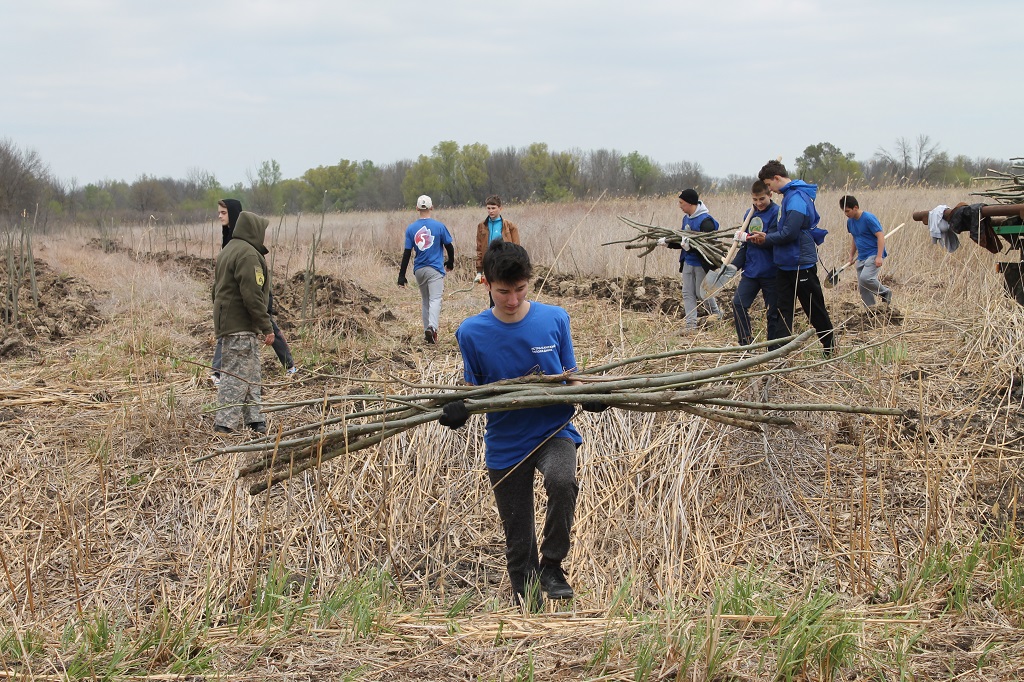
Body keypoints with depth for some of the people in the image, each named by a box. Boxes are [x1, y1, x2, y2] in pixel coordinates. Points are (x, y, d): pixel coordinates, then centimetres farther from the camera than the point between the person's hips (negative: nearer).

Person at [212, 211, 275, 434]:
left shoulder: (228, 251, 19)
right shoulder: (247, 254, -15)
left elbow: (218, 289, 24)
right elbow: (252, 295, -21)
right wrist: (267, 327, -17)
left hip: (226, 322, 10)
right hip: (241, 327, -10)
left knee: (250, 375, 15)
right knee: (237, 376, -9)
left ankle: (253, 420, 19)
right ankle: (225, 424, -10)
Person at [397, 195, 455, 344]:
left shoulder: (411, 228, 0)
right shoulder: (439, 226, -6)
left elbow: (407, 253, -1)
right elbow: (449, 247, 3)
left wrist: (402, 275, 2)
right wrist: (450, 263, 23)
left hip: (419, 270, 3)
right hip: (435, 270, -3)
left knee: (426, 300, 16)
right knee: (435, 299, -10)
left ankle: (427, 331, 15)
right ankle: (432, 327, -31)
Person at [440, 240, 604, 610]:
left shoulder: (554, 319, -6)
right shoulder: (472, 332, -7)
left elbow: (570, 377, 4)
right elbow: (475, 389, 5)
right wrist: (460, 409, -17)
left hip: (553, 429, -1)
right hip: (505, 444, 1)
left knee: (562, 481, -34)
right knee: (518, 541, 9)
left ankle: (552, 565, -13)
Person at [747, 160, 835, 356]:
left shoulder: (797, 198, -18)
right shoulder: (790, 196, 13)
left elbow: (789, 233, -24)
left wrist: (767, 239, -9)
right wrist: (766, 237, 4)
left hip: (801, 264, -10)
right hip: (786, 265, 10)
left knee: (815, 310, 3)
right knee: (783, 310, 6)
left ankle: (831, 351, 16)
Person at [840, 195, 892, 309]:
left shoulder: (868, 218, -16)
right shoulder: (850, 221, 7)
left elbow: (881, 236, -17)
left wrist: (879, 257, -23)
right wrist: (851, 256, 20)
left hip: (873, 255, -8)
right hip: (861, 257, 8)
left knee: (865, 278, -27)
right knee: (862, 287, 4)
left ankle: (885, 292, -4)